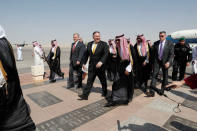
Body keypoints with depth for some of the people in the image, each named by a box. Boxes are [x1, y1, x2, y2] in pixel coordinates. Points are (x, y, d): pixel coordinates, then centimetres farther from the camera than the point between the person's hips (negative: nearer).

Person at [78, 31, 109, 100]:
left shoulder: (104, 44, -6)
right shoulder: (89, 44, 8)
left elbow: (105, 54, -16)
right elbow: (87, 54, 14)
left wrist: (101, 62, -30)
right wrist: (84, 63, 12)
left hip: (100, 66, -2)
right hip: (91, 66, 3)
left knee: (103, 81, 15)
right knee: (89, 81, 2)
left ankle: (104, 93, 36)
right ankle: (85, 95, 6)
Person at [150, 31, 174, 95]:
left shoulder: (170, 44, -7)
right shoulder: (156, 43, 1)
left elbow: (171, 54, -10)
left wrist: (168, 62, -22)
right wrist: (153, 61, 7)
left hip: (165, 62, -1)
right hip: (157, 61, 1)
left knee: (165, 75, 9)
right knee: (155, 73, -15)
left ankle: (163, 89, 23)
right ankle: (153, 85, -22)